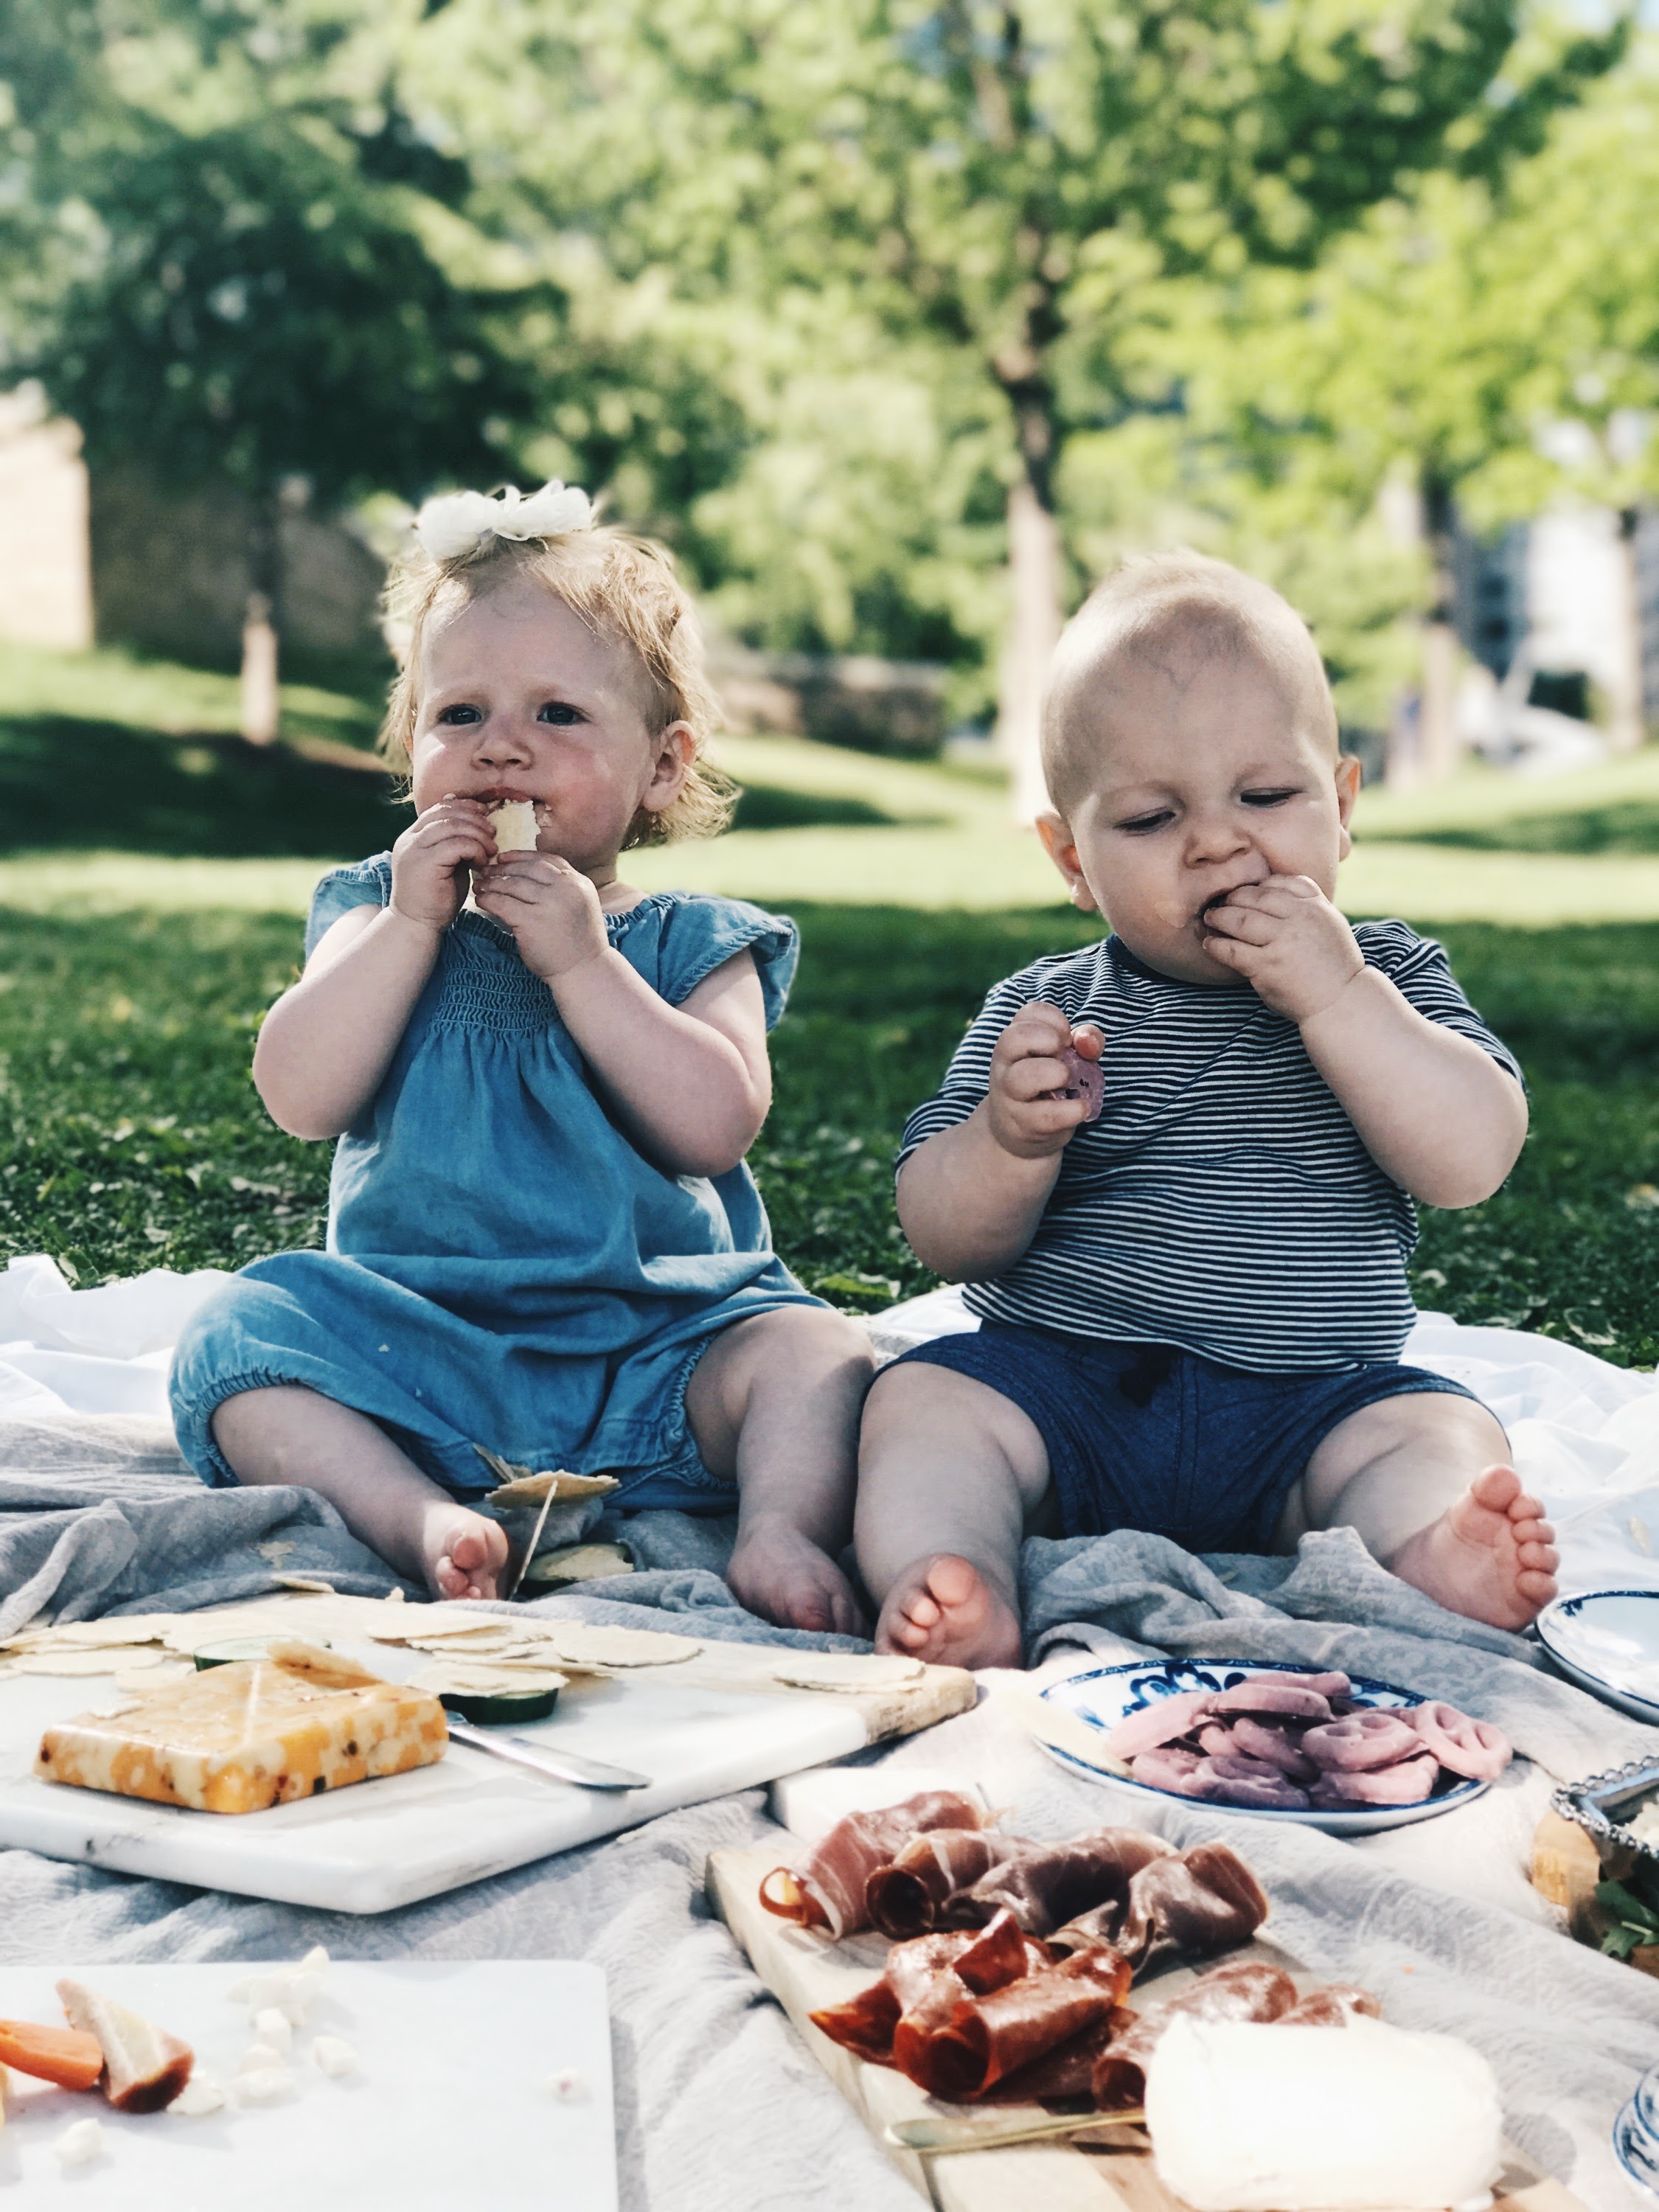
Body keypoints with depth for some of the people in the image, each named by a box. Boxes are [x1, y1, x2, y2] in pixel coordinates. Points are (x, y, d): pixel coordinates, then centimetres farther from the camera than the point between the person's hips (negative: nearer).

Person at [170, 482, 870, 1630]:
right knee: (237, 1336, -22)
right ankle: (423, 1521, -37)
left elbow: (718, 1126, -13)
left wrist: (580, 961, -16)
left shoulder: (698, 942, 5)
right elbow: (301, 1096, -6)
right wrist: (410, 922, -12)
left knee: (812, 1351, -25)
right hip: (421, 1347, 1)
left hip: (656, 1342, -1)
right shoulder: (380, 914, 10)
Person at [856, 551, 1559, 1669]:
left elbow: (1474, 1159, -12)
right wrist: (1012, 1137, -24)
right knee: (922, 1400, -22)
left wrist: (1336, 993, -20)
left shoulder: (1386, 979, 4)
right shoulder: (1044, 1008, 4)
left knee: (1443, 1433, -24)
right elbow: (949, 1240, -2)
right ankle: (955, 1599, -41)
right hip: (1055, 1377, 1)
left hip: (1304, 1406, 0)